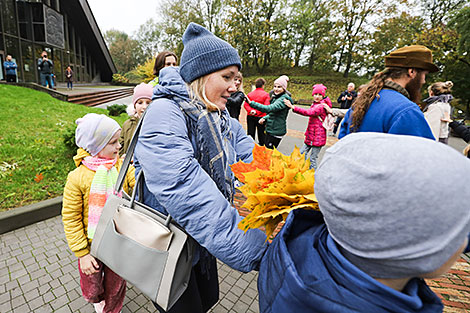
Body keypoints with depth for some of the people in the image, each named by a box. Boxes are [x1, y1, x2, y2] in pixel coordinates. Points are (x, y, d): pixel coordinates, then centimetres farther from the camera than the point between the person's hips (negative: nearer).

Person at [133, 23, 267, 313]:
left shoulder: (223, 120, 0)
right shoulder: (166, 115, -27)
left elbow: (254, 161, -8)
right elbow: (190, 197, -39)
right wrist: (256, 251, -40)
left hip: (203, 243, 7)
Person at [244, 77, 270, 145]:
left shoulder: (250, 94, 4)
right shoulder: (266, 94, -6)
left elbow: (245, 104, -6)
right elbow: (266, 107, -17)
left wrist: (250, 110, -18)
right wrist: (257, 112, -18)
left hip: (250, 116, 3)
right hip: (260, 117, -3)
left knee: (250, 133, 10)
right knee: (261, 133, 13)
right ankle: (261, 144, 26)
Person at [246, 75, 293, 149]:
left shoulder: (284, 99, -18)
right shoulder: (276, 97, 13)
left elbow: (269, 108, -33)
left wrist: (251, 103, -36)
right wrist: (264, 118, 2)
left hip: (276, 132, -9)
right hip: (269, 129, 9)